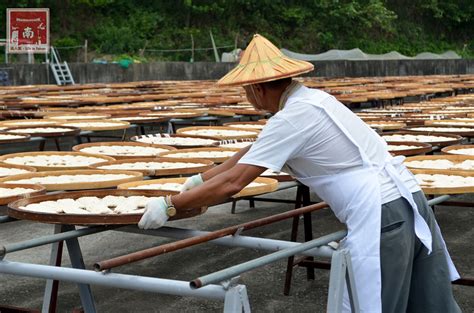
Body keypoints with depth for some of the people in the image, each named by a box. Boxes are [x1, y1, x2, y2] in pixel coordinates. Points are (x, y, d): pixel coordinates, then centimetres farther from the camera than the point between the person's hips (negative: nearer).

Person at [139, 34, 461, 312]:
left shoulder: (293, 117, -13)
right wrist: (202, 178, 31)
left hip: (382, 215, -9)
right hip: (407, 198, 9)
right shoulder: (309, 99, 15)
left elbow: (232, 183, -13)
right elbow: (253, 152, 26)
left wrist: (169, 205, -3)